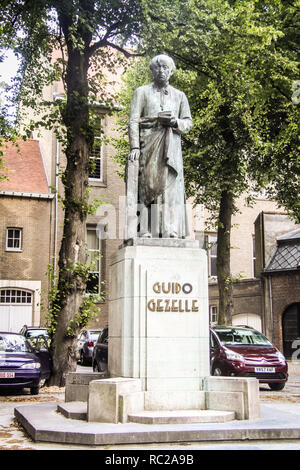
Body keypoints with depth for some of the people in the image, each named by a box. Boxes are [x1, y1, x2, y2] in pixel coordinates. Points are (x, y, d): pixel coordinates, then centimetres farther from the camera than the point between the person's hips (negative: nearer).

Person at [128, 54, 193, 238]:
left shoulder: (179, 95, 23)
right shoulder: (142, 92, 16)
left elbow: (189, 123, 18)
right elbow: (134, 120, 5)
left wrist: (174, 121, -5)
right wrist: (134, 146, -9)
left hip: (171, 147, 2)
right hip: (148, 144, -2)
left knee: (171, 186, -11)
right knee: (148, 185, -11)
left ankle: (171, 231, -16)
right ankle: (146, 231, -14)